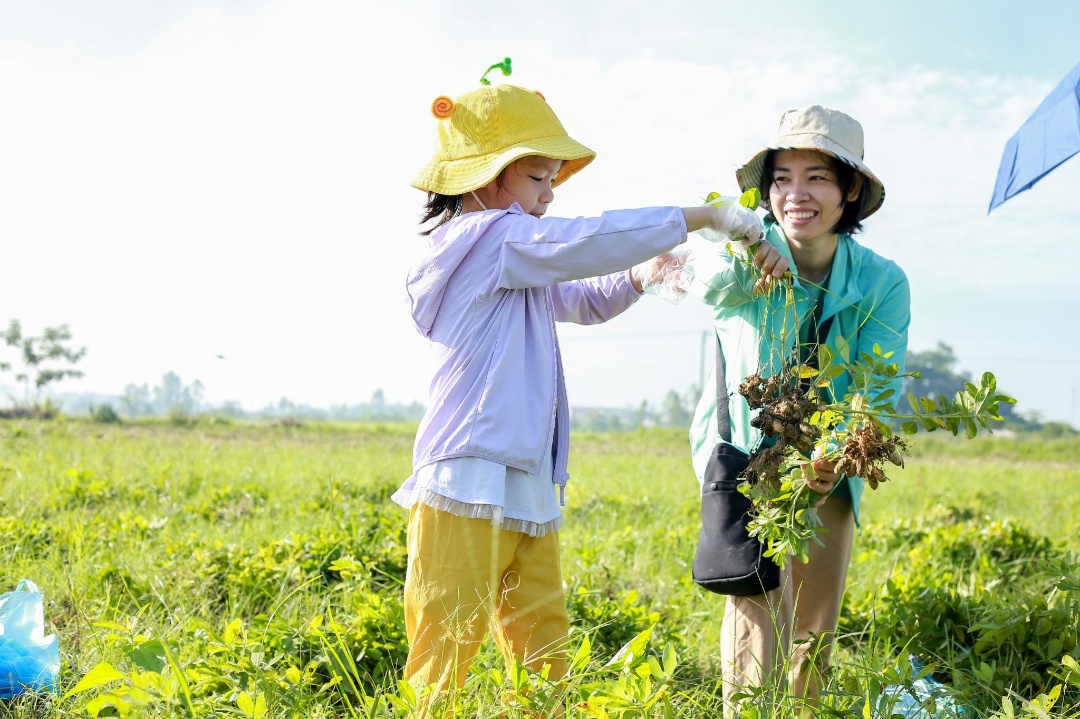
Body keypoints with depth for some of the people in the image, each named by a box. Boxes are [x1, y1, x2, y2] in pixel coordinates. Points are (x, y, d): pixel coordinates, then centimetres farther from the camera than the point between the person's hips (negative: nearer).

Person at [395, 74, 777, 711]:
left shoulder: (517, 265, 21)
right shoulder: (492, 237, -10)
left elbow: (582, 301, 32)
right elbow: (595, 240, -16)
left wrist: (637, 278, 11)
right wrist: (703, 216, -7)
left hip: (528, 488, 10)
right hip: (471, 486, -10)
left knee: (543, 642, 10)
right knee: (451, 642, -7)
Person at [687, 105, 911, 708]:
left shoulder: (883, 283, -13)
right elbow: (713, 288, -41)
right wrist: (739, 267, -66)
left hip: (827, 463, 3)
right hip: (743, 452, -3)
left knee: (816, 622, 11)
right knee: (757, 598, -18)